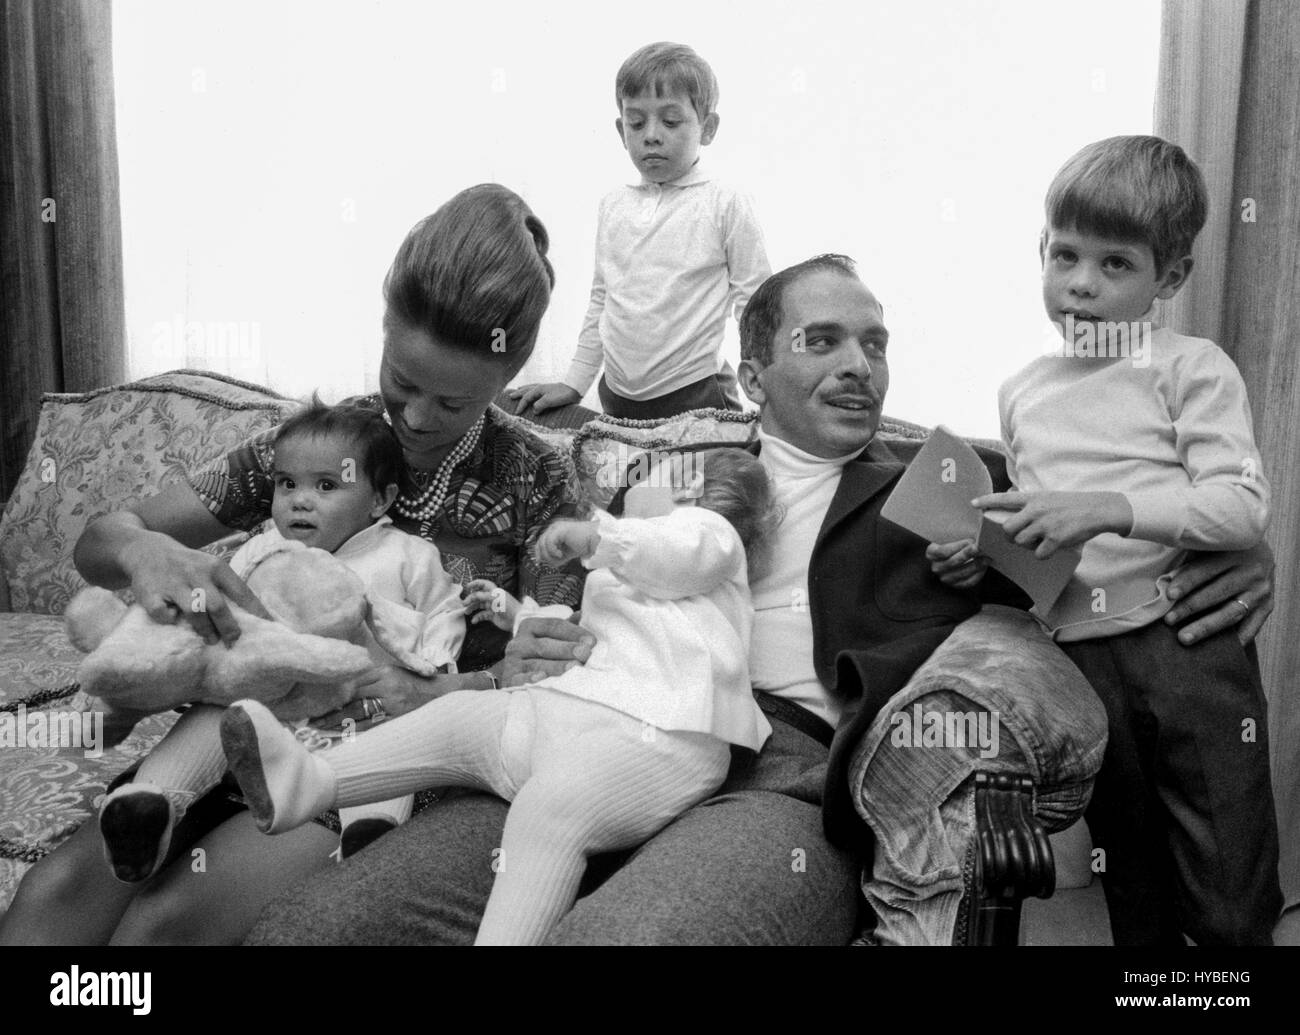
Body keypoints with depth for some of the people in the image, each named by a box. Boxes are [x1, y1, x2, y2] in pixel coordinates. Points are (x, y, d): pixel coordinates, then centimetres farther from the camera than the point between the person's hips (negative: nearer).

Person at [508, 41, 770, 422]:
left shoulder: (723, 204, -5)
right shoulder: (613, 205, 8)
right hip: (617, 397, 4)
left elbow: (756, 308, -3)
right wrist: (573, 383, 13)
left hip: (696, 395, -4)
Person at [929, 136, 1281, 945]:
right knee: (1136, 902, 18)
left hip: (1189, 646, -4)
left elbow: (1245, 506, -14)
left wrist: (1108, 506, -24)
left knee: (1232, 906, 3)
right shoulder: (1022, 393, 13)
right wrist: (985, 557, 2)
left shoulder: (1191, 367, -4)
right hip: (1077, 662, 5)